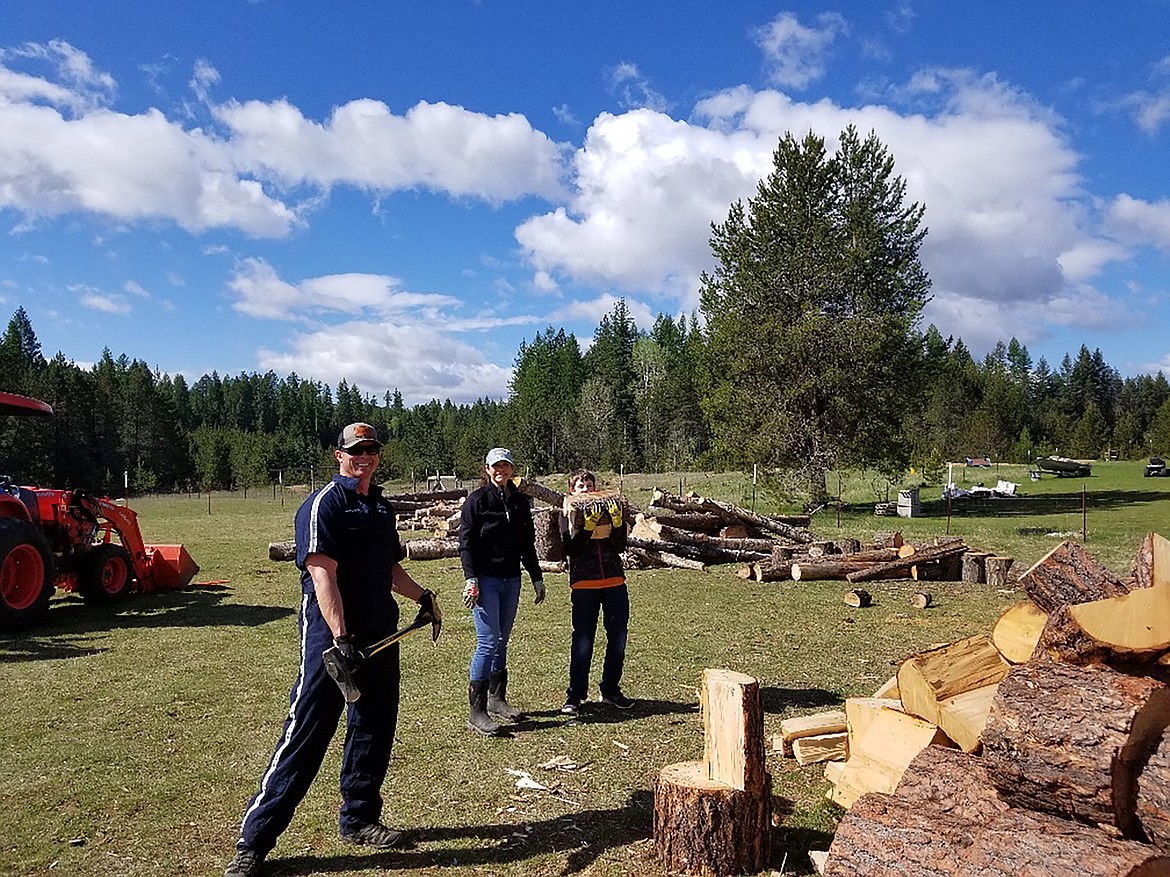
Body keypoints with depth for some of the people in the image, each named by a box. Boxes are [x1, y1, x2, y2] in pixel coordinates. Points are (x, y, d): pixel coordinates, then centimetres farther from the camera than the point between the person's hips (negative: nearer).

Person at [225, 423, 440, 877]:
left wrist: (421, 595, 12)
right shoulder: (324, 503, -10)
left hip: (380, 635, 8)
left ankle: (359, 819, 31)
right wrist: (340, 638, -27)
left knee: (374, 730, 15)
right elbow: (323, 575, -20)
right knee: (305, 735, -5)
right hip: (332, 637, -8)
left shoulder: (382, 506, 15)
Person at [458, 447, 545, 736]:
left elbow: (527, 544, 19)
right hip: (485, 579, -6)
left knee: (501, 641, 12)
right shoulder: (477, 499, -5)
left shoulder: (519, 501, 12)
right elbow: (466, 542, -9)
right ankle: (476, 711, -5)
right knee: (488, 641, -11)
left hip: (511, 579, 6)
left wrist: (537, 577, 18)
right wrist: (470, 578, -18)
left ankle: (496, 699, 24)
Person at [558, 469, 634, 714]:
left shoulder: (608, 508, 10)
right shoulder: (568, 514, 4)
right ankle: (574, 696, 8)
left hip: (615, 582, 3)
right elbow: (571, 549, -10)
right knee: (582, 642, -3)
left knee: (618, 639, 8)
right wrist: (588, 526, -21)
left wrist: (618, 522, -12)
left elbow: (620, 546, 2)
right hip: (584, 585, -3)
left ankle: (611, 690, 23)